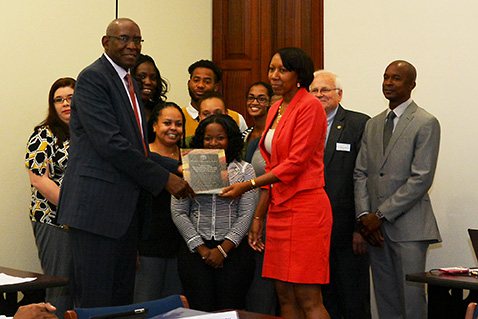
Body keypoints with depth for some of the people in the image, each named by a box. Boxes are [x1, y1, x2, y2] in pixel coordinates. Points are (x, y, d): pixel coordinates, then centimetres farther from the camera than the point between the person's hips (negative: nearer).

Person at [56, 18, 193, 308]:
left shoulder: (130, 84, 19)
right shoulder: (93, 78, -10)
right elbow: (110, 143, -19)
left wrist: (175, 170, 7)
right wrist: (164, 178, -16)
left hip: (127, 206, 9)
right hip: (98, 205, -9)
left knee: (123, 296, 13)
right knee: (96, 301, -4)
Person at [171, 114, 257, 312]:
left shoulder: (244, 170, 7)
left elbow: (246, 215, 0)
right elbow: (178, 213, 3)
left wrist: (223, 249, -9)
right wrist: (201, 249, -4)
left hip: (233, 248, 0)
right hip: (195, 248, 1)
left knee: (230, 309, -9)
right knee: (200, 309, -8)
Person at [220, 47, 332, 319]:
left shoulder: (310, 106, -9)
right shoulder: (275, 111, 17)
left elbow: (295, 163, -15)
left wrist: (247, 186, -13)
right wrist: (258, 217, 17)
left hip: (304, 207, -8)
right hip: (278, 209, 8)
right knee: (285, 296, 7)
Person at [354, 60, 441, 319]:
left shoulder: (426, 123, -4)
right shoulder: (373, 125, 17)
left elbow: (422, 179, -11)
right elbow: (361, 173, 14)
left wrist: (380, 215, -12)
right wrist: (364, 215, -2)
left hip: (407, 226, -6)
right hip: (375, 228, 6)